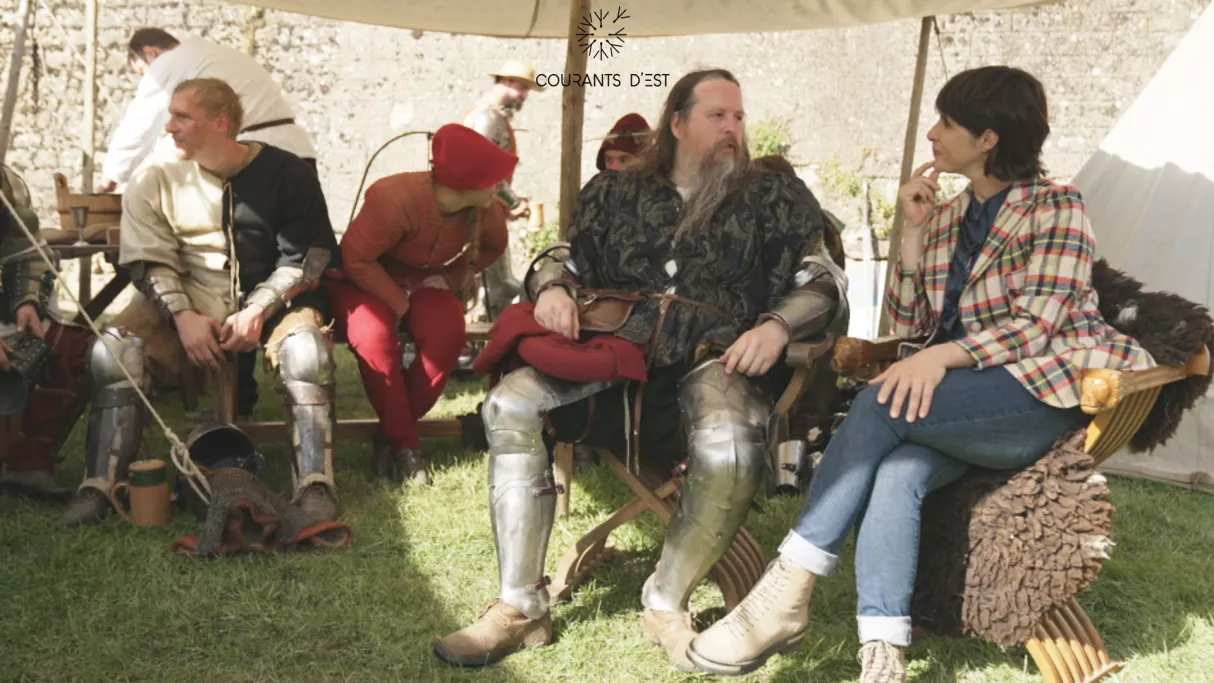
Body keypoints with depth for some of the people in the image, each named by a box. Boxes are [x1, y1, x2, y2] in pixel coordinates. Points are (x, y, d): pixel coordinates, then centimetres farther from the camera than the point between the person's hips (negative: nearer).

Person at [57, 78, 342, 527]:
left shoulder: (287, 173, -5)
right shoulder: (156, 178, 1)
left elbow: (304, 258, -8)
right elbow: (148, 260, 0)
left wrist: (257, 310, -21)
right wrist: (183, 315, -17)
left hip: (273, 297, -2)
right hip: (187, 297, 2)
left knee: (305, 347, -33)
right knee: (113, 349, -22)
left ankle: (315, 489, -31)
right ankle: (97, 488, -17)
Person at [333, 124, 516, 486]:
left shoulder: (487, 211, -15)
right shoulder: (396, 198, -33)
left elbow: (493, 247, 9)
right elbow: (355, 259, -26)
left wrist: (453, 279, -4)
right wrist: (397, 302, -23)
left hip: (426, 282, 4)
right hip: (368, 281, -4)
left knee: (447, 334, -29)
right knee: (374, 335, -36)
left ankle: (395, 429, -9)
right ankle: (403, 440, -17)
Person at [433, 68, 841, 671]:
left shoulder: (774, 199, 14)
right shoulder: (616, 193, 20)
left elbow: (820, 284, 7)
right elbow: (565, 255, 21)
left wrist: (776, 326, -13)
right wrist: (554, 288, -3)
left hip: (712, 363, -2)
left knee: (731, 448, -37)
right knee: (509, 406, -23)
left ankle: (667, 604, -12)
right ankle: (519, 608, -17)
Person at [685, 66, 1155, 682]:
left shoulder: (1056, 209, 0)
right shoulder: (948, 218, 19)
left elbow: (1036, 325, -12)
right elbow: (911, 326, 13)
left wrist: (942, 356, -26)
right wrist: (914, 232, 4)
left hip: (1043, 395, -5)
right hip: (967, 408, 5)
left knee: (884, 403, -29)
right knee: (897, 472, -29)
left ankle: (788, 589, -30)